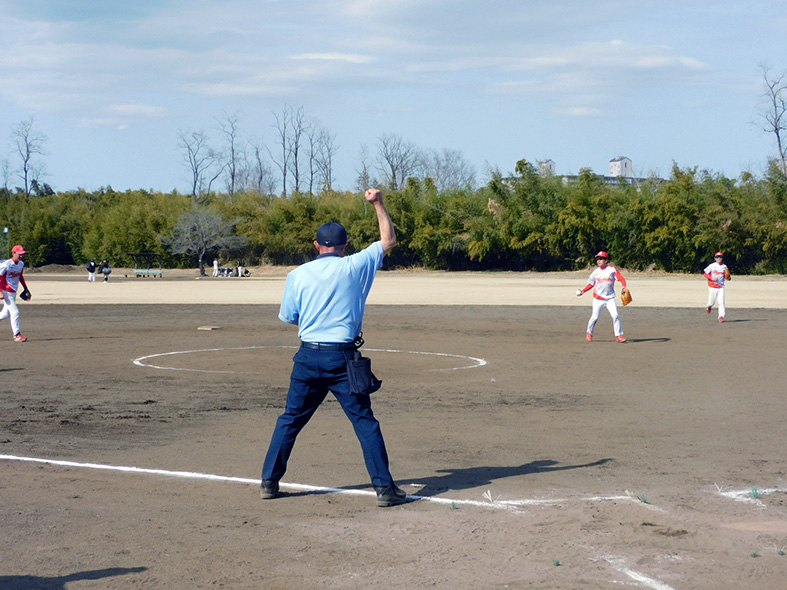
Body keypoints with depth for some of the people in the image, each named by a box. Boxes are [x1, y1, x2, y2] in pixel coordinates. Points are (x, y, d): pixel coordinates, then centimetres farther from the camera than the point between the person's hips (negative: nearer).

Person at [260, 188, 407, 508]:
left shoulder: (298, 275, 2)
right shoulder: (354, 267, -1)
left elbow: (288, 317, 10)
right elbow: (388, 240, 11)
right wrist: (379, 204, 19)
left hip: (308, 357, 2)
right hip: (342, 358, -1)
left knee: (290, 420, 13)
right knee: (365, 422, 3)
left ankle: (269, 482, 15)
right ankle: (384, 487, -1)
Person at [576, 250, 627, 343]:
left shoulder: (612, 270, 0)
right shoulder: (596, 272, 7)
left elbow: (621, 279, -4)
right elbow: (591, 284, 13)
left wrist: (624, 287, -23)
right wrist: (582, 291, 3)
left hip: (610, 298, -1)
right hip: (598, 299, 1)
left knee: (615, 315, -11)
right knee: (595, 317, -3)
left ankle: (619, 335, -5)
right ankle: (589, 333, 18)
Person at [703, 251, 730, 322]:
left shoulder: (724, 267, 7)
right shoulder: (712, 266, -4)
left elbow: (727, 278, 13)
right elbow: (704, 273, -4)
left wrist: (727, 276, -12)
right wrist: (712, 278, -17)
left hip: (721, 287, 2)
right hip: (712, 287, -2)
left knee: (721, 302, -11)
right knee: (711, 302, 4)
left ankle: (721, 316, -11)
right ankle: (708, 307, 40)